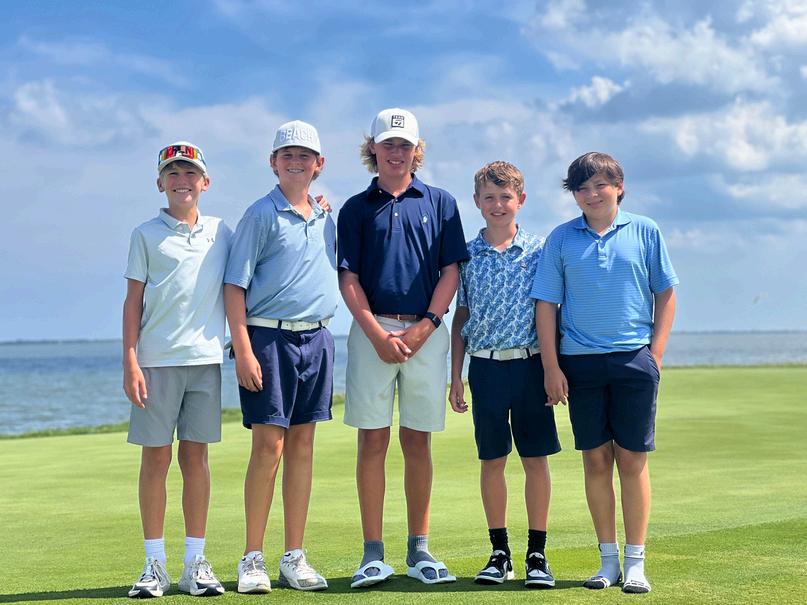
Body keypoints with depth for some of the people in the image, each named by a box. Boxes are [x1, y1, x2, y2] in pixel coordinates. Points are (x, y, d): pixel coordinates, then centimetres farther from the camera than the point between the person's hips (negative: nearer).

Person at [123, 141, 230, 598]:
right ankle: (155, 565, 6)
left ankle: (196, 563, 9)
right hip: (157, 359, -2)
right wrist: (130, 361, -4)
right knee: (156, 457, 0)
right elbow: (133, 300, 2)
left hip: (206, 357, 2)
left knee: (196, 455, 4)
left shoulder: (220, 233, 11)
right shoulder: (147, 235, 4)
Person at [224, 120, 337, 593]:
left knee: (303, 445, 7)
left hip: (317, 340, 5)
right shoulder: (261, 215, -3)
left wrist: (323, 332, 12)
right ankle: (253, 559, 1)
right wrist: (243, 350, -14)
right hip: (270, 337, -5)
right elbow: (235, 286, -7)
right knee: (269, 445, -7)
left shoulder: (326, 218, 14)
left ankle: (295, 558, 13)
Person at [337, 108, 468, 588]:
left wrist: (424, 328, -8)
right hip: (372, 332, 0)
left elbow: (450, 273, 5)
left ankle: (419, 550, 10)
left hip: (427, 332, 0)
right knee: (373, 441, -2)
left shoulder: (440, 203, 10)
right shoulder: (356, 209, 9)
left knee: (418, 441, 4)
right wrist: (379, 334, -9)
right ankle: (374, 553, 2)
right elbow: (348, 279, 3)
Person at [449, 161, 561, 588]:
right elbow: (460, 317, 10)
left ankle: (537, 553, 9)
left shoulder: (537, 251, 2)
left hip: (529, 364, -1)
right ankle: (499, 552, 15)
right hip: (485, 365, 1)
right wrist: (456, 377, 7)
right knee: (492, 460, 6)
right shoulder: (468, 255, 6)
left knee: (536, 458, 2)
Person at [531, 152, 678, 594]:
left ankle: (635, 561, 7)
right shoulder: (561, 239, 4)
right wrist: (551, 367, -2)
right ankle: (608, 558, 15)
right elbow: (546, 303, 4)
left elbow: (665, 293, 8)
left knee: (632, 459, 0)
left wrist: (656, 353, -1)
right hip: (580, 361, 1)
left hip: (633, 359, -1)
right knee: (596, 459, 5)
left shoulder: (644, 232, 4)